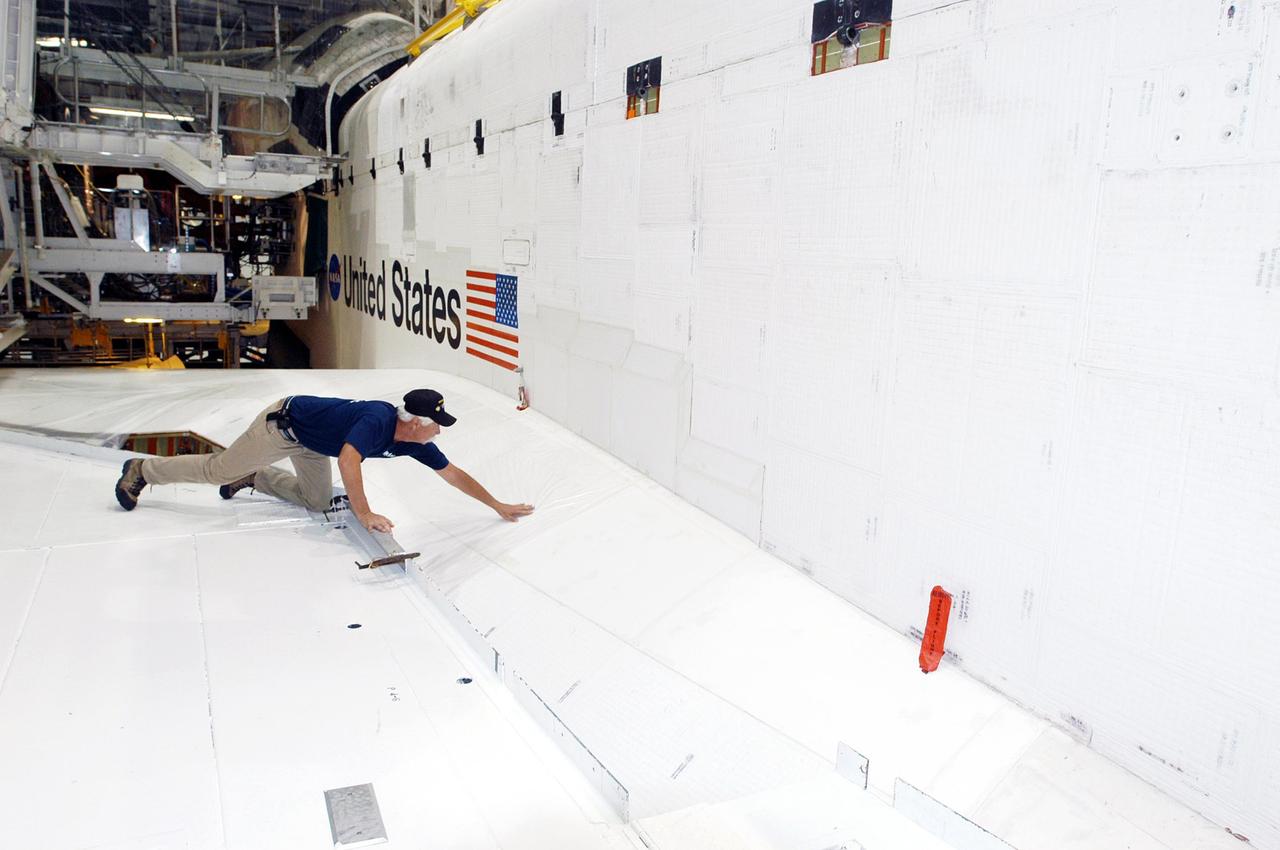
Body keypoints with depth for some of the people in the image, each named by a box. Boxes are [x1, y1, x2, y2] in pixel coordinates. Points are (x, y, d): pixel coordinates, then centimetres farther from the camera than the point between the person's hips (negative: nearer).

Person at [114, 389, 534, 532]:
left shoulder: (413, 442, -12)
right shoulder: (377, 419, -35)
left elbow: (453, 474, -8)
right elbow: (348, 462, -49)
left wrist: (498, 504, -10)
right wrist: (365, 515, -45)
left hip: (310, 441, 8)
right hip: (283, 422, -7)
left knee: (317, 501, 12)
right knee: (216, 469, 6)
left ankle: (252, 476, 29)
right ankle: (142, 470, 27)